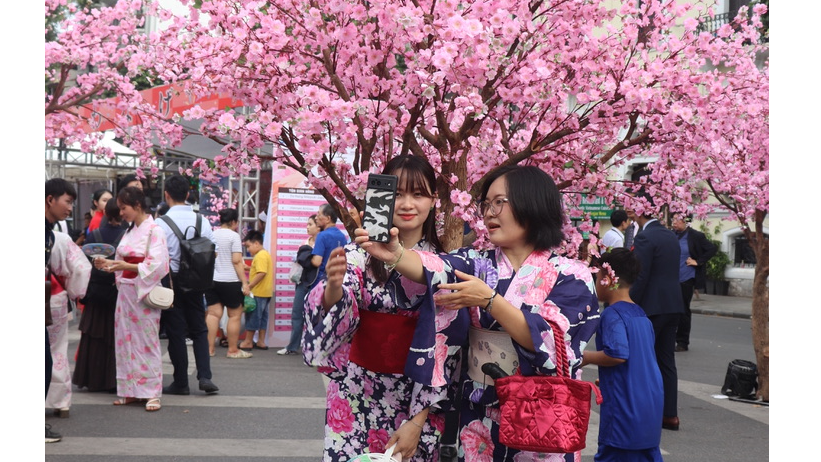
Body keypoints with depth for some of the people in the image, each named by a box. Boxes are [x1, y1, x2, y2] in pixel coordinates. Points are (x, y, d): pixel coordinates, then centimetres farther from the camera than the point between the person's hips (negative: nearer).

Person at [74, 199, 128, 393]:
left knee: (93, 338, 12)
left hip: (96, 292, 2)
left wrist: (83, 293, 5)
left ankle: (91, 379, 18)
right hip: (119, 294, -2)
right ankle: (114, 380, 7)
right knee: (116, 339, 6)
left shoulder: (94, 235, -4)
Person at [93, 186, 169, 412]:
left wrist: (127, 266, -27)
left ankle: (152, 393, 1)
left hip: (144, 293, -8)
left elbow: (156, 265, -18)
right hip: (125, 291, 8)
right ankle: (130, 390, 14)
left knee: (146, 341, -4)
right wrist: (108, 263, -1)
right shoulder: (130, 231, 13)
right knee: (126, 341, 8)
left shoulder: (154, 231, -10)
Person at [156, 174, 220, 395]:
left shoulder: (162, 223, -13)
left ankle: (181, 382, 10)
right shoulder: (201, 221, -1)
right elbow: (214, 251, 3)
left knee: (176, 331, 5)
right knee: (199, 329, 14)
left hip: (171, 280, -3)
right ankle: (205, 376, 3)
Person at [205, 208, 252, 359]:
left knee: (213, 313, 6)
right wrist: (244, 282, -13)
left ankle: (209, 348, 3)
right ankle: (233, 350, 6)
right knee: (235, 315, 3)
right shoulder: (233, 236, -9)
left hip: (211, 280, 6)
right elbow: (237, 261, -14)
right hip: (230, 281, -6)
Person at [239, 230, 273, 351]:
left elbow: (261, 273, -25)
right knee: (262, 317, 12)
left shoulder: (260, 256, -16)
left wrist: (249, 285, -23)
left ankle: (248, 342, 4)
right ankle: (261, 341, 17)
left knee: (252, 316, -2)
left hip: (258, 292, -10)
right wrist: (249, 269, 17)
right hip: (266, 293, 10)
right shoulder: (266, 254, 16)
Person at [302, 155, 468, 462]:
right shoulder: (359, 255, -1)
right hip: (357, 394, 0)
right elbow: (336, 313, -14)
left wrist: (418, 421, -9)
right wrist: (333, 288, -37)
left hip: (419, 399, 0)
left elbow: (445, 347, -3)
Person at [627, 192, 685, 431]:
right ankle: (670, 414, 13)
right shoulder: (671, 236, 13)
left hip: (652, 307, -8)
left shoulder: (645, 237, -14)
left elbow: (640, 277, -18)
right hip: (673, 306, 8)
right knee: (666, 361, 11)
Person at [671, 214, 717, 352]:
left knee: (683, 310, 4)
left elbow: (713, 248, -6)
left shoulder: (696, 236, -6)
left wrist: (698, 262, -9)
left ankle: (682, 342, 14)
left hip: (686, 279, -4)